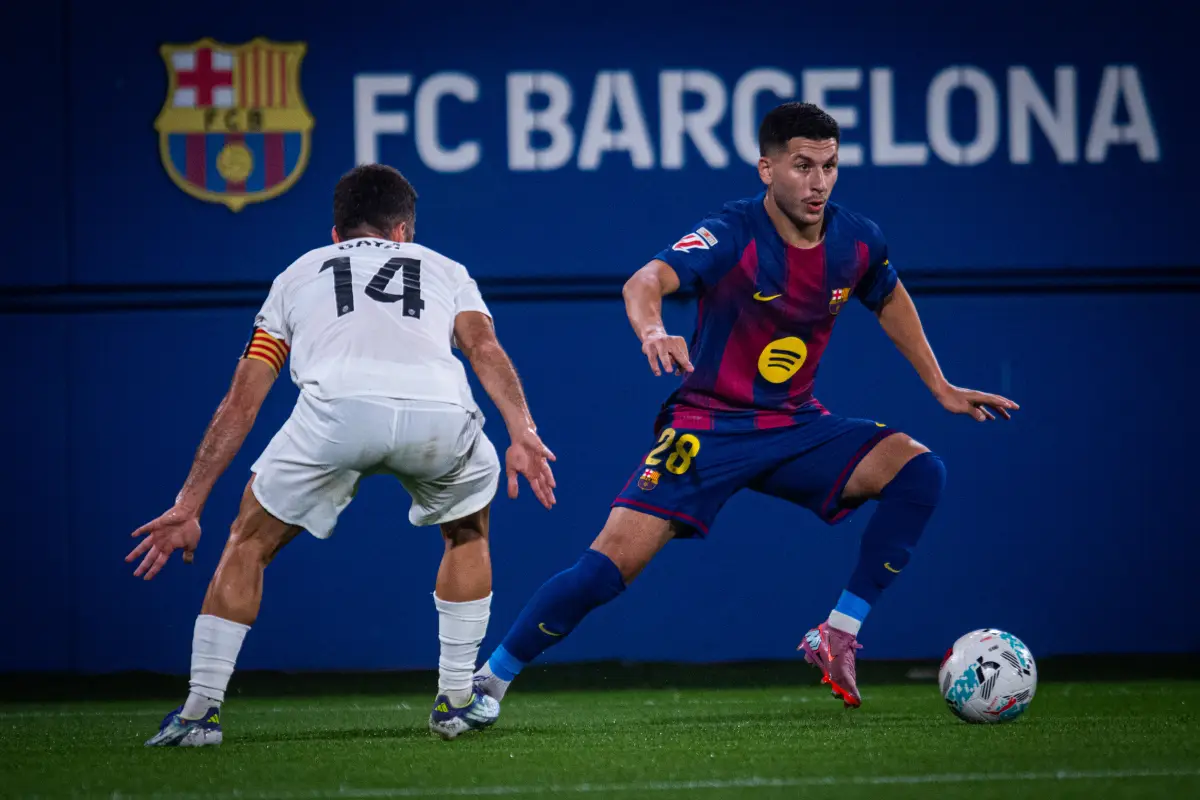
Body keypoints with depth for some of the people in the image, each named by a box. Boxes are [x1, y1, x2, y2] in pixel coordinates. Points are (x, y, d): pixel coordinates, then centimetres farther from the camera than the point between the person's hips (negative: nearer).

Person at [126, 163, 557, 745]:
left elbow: (241, 402, 32)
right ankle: (456, 700, 30)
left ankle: (200, 710, 16)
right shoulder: (443, 270, 37)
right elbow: (484, 347, 14)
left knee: (249, 544, 23)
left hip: (337, 406, -1)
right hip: (440, 412, 1)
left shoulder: (299, 273, 37)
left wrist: (188, 507, 34)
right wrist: (521, 431, 1)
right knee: (468, 533, 33)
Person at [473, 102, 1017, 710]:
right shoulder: (732, 235, -20)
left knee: (919, 471, -16)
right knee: (612, 562, -17)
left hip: (795, 427, 5)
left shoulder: (856, 241, -3)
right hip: (708, 426, -5)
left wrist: (941, 388, 22)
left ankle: (838, 636, -10)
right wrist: (653, 330, -60)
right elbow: (646, 282, -38)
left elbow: (890, 300, 21)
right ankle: (487, 680, -2)